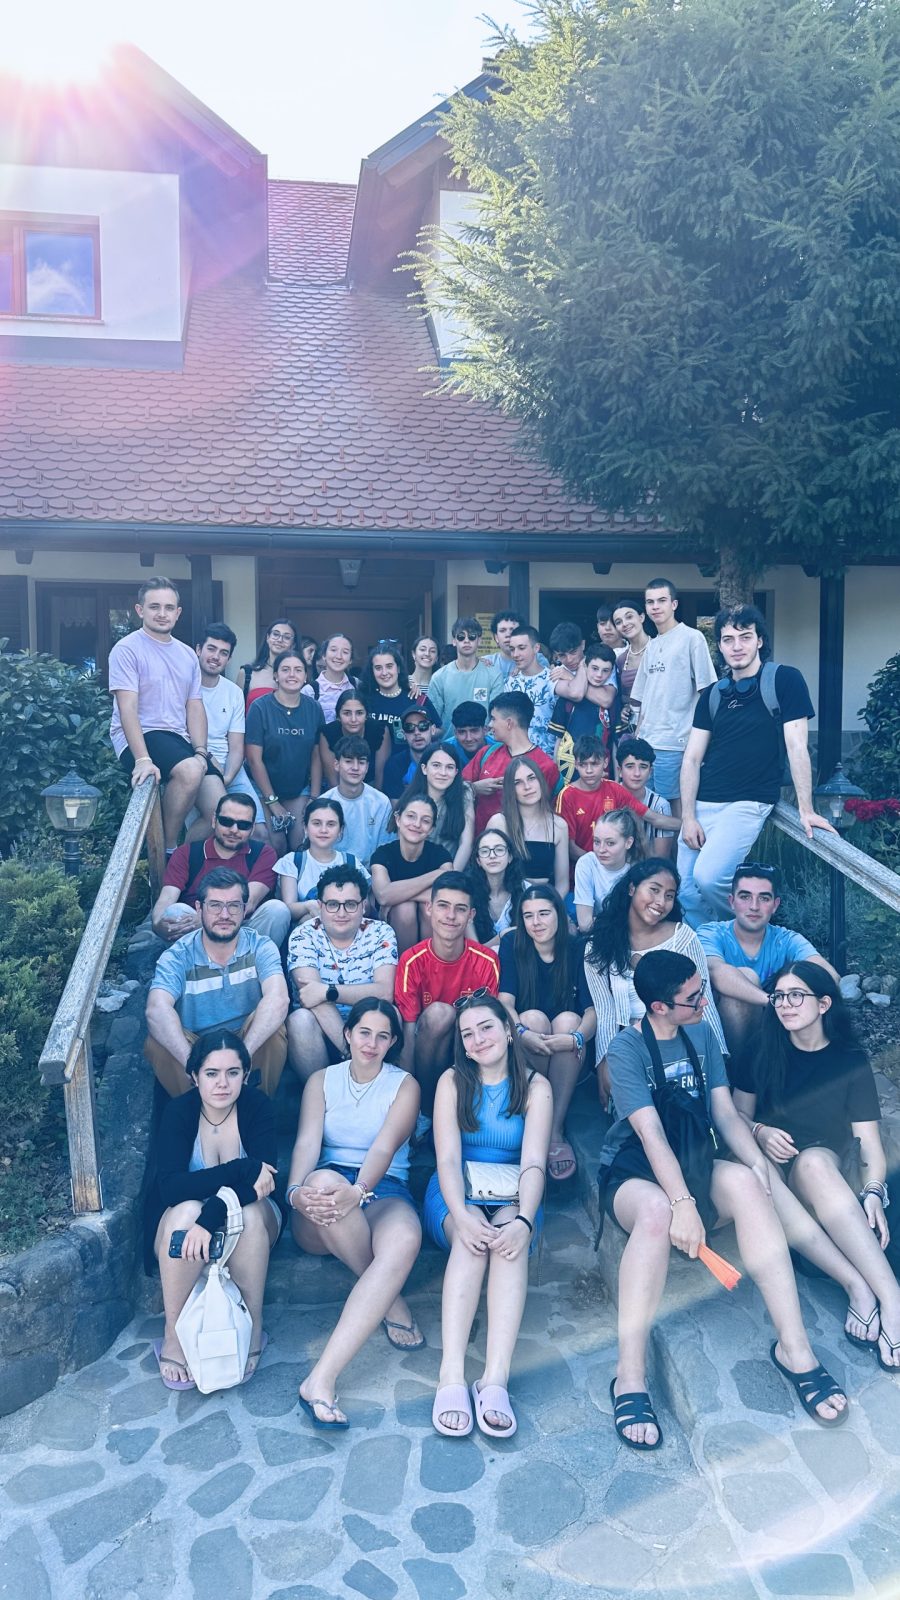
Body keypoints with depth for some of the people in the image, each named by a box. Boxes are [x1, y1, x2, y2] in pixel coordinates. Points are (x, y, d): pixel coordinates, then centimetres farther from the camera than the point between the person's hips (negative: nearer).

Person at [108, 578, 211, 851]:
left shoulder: (188, 655, 15)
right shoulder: (127, 649, -5)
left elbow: (195, 708, 12)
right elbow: (128, 708, -14)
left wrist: (201, 752, -5)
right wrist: (142, 759, -25)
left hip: (179, 738, 7)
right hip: (139, 737, -6)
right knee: (191, 772, -34)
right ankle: (168, 851, -18)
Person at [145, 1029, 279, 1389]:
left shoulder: (258, 1107, -16)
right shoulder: (179, 1112, -17)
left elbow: (266, 1177, -28)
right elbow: (171, 1187, -30)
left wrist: (212, 1217, -42)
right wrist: (243, 1171, -35)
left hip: (252, 1223, 0)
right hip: (182, 1224, 0)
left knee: (248, 1213, -34)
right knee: (186, 1211, -34)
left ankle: (253, 1329, -16)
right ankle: (173, 1337, -18)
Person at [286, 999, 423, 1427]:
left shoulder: (404, 1085, 8)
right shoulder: (322, 1080, 13)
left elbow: (385, 1147, -11)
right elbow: (307, 1141, -4)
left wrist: (358, 1191, -34)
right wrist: (296, 1191, -28)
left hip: (382, 1189, -1)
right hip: (327, 1190, 2)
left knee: (404, 1238, -39)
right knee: (323, 1179, -39)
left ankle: (322, 1378, -44)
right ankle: (391, 1302, -20)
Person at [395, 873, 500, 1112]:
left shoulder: (487, 961, -9)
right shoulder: (412, 961, -13)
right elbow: (407, 1036, -14)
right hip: (426, 1054, 0)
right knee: (438, 1012, -31)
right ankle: (425, 1104, -14)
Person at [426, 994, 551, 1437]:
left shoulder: (535, 1087, -2)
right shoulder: (453, 1081, -1)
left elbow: (534, 1163, -13)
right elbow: (448, 1159, -11)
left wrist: (523, 1221, -32)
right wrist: (461, 1216, -30)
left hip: (512, 1198, 0)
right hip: (456, 1198, 0)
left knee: (510, 1235, -33)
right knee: (472, 1235, -33)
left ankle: (495, 1379, -44)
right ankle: (451, 1377, -42)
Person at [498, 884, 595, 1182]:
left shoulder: (577, 949, -6)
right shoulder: (512, 943, -6)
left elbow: (593, 1009, -15)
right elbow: (504, 1001, -16)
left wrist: (577, 1037, -37)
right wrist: (523, 1032, -37)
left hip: (567, 1059, 0)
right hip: (522, 1054, 0)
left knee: (568, 1020, -29)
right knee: (533, 1017, -29)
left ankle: (556, 1130, -28)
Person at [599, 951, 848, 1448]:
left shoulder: (701, 1035, 6)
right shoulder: (626, 1048, -12)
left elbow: (725, 1113, 1)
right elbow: (650, 1132, -22)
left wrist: (757, 1163, -18)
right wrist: (682, 1203, -34)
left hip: (693, 1165, 4)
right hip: (633, 1172, -4)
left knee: (742, 1180, -31)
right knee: (656, 1208, -40)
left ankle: (793, 1346, -29)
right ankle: (630, 1375, -34)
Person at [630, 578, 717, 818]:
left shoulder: (692, 638, -2)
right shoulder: (651, 646, 18)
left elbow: (705, 692, -5)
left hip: (674, 743, -7)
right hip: (646, 742, 7)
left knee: (676, 807, -5)